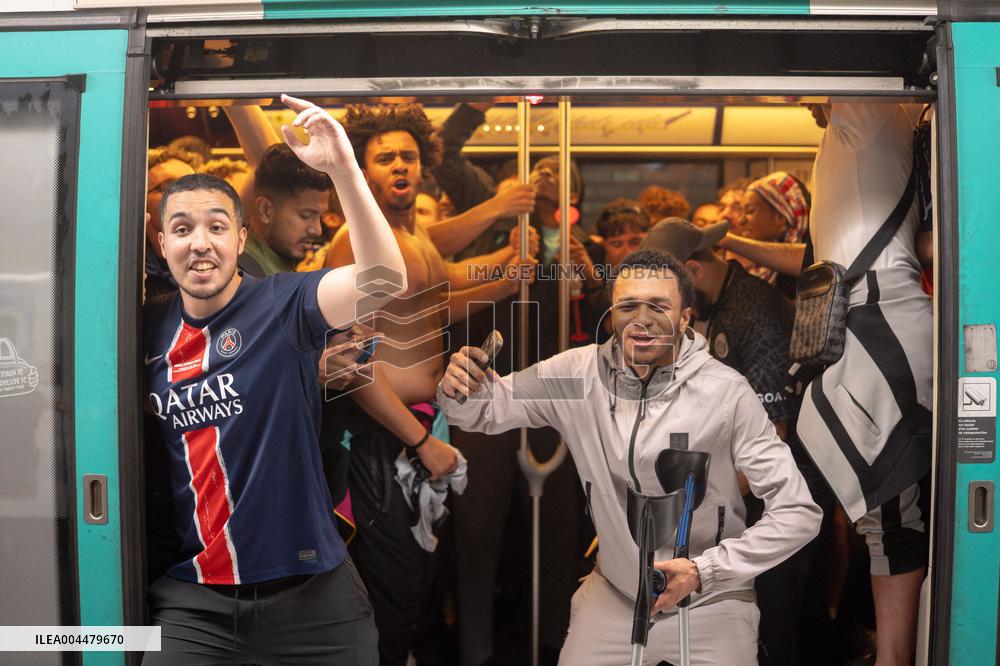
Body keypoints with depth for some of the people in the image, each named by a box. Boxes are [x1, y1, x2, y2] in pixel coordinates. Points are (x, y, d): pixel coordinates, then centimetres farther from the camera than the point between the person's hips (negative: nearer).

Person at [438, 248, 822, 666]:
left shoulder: (726, 393, -20)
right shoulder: (580, 373, -10)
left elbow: (799, 513, -16)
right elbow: (485, 408, -1)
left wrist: (705, 571, -23)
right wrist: (459, 389, -24)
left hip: (708, 604, -2)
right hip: (613, 594, 3)